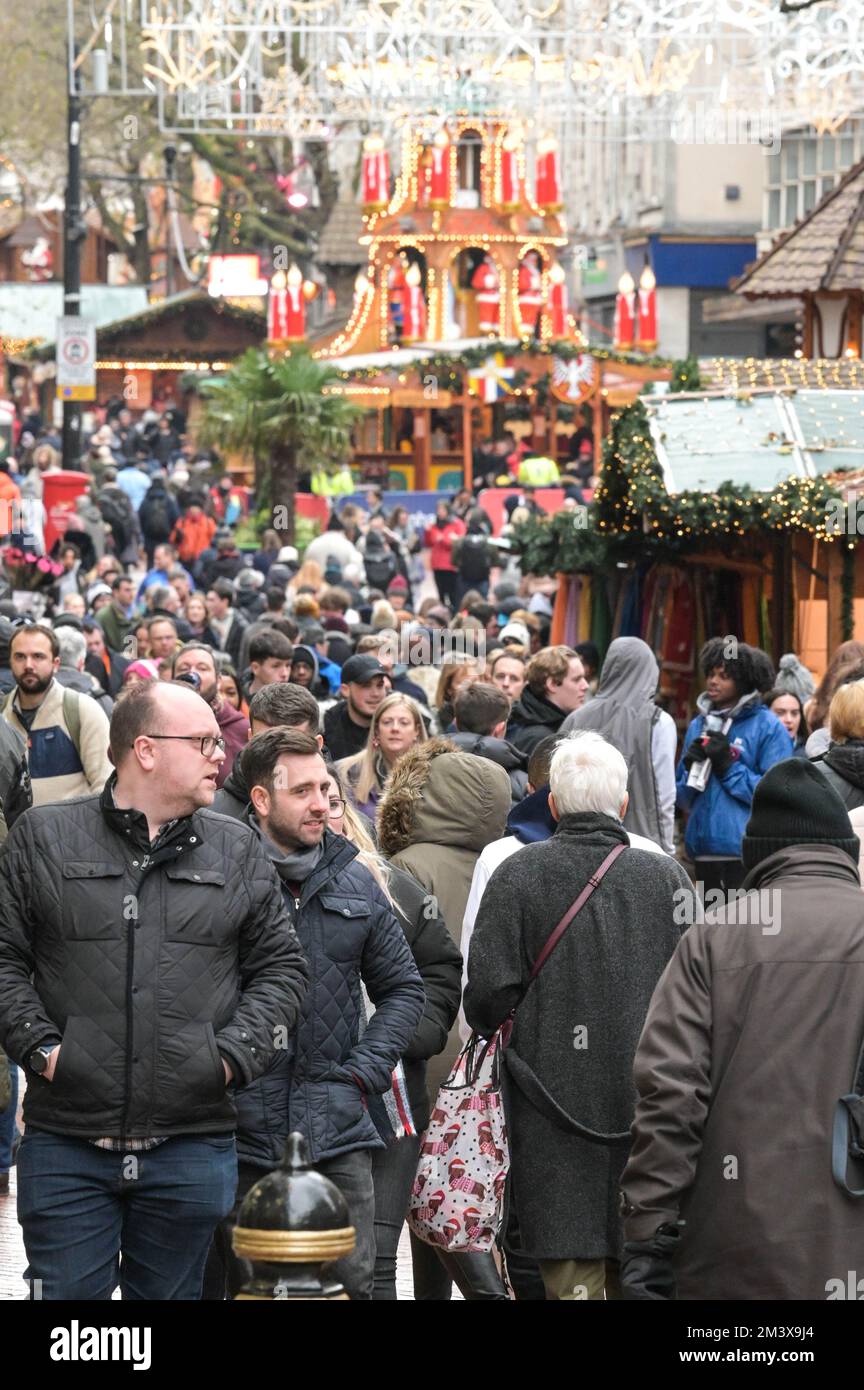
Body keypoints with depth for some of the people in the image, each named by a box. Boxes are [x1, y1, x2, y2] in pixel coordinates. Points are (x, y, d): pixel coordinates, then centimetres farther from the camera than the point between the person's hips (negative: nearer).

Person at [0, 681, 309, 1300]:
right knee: (67, 1294, -1)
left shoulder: (239, 851, 11)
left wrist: (233, 1054, -3)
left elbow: (281, 967, 12)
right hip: (65, 1144, -2)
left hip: (192, 1149, 2)